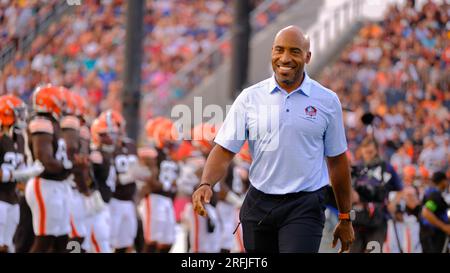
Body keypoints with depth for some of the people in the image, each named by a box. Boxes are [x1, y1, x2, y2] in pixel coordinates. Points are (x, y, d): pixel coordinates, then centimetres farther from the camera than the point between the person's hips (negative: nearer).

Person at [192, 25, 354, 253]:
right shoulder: (249, 98, 2)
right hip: (258, 205, 2)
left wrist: (345, 218, 12)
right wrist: (206, 183, -20)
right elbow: (224, 150, 0)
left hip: (304, 208, -2)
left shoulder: (327, 101, 2)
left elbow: (337, 161, 8)